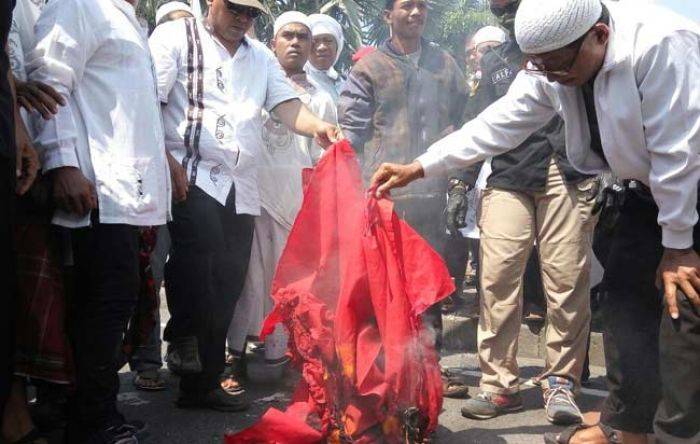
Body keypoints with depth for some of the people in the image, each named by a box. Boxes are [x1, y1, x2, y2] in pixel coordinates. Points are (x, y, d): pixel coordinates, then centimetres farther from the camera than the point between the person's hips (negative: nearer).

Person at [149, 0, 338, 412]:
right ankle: (184, 333, -5)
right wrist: (167, 161, -16)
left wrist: (317, 126, -15)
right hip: (190, 176, -5)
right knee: (201, 245, -31)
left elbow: (287, 104, 7)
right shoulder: (176, 36, 5)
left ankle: (203, 381, 14)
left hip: (241, 186, 5)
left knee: (228, 280, 3)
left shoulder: (261, 57, 21)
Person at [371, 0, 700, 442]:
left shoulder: (660, 45, -31)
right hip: (651, 185, 7)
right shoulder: (551, 62, -10)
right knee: (626, 293, 3)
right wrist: (417, 168, -10)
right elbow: (498, 124, -7)